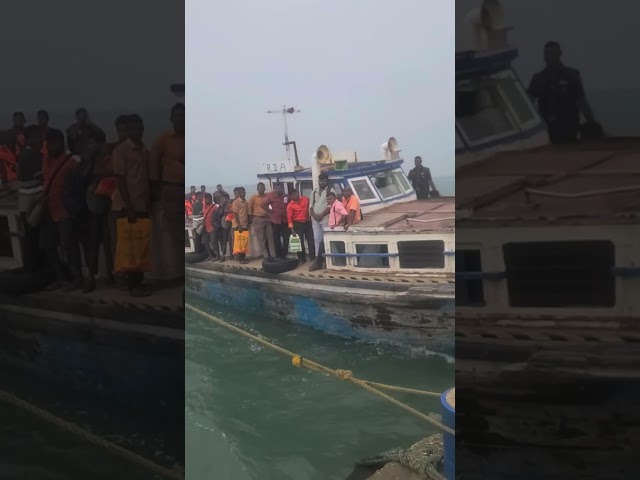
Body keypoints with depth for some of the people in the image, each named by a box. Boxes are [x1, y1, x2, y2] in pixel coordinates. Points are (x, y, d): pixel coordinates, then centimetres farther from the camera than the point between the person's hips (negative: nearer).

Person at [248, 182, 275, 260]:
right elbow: (250, 208, 2)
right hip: (258, 219, -4)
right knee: (261, 238, -2)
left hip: (267, 218, 4)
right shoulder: (253, 198, -3)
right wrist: (251, 218, 3)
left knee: (270, 237, 1)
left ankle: (272, 255, 3)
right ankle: (266, 255, 0)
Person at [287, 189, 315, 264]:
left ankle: (313, 258, 12)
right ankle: (302, 259, 14)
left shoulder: (305, 199, 1)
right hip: (298, 224, -3)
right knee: (300, 242, 4)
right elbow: (289, 218, -10)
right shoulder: (290, 206, -9)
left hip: (307, 222, 3)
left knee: (311, 241, 5)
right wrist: (292, 230, -15)